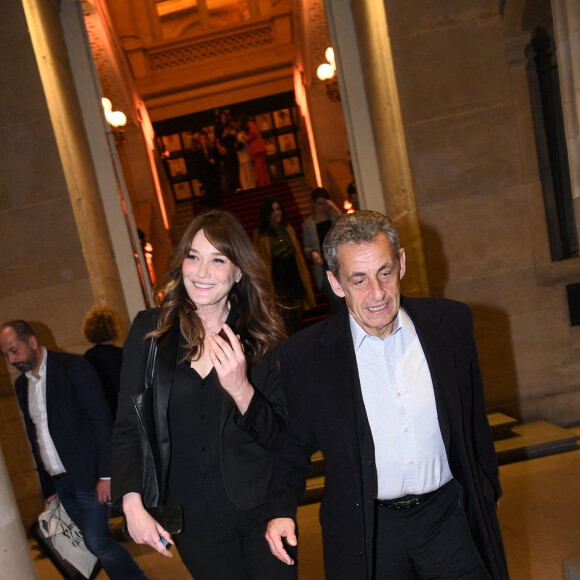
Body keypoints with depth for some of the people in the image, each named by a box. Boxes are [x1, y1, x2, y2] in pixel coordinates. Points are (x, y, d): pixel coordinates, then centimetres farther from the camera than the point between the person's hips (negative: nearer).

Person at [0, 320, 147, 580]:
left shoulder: (73, 366, -9)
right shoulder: (21, 384, 11)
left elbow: (101, 420, -13)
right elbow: (35, 436, 14)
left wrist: (105, 474, -16)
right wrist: (48, 488, 14)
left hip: (88, 475, -6)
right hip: (60, 482, 6)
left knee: (97, 542, -8)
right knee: (97, 542, 9)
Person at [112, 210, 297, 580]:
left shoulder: (263, 337, -6)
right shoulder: (150, 330, -5)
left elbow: (281, 438, -6)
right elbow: (127, 428, 0)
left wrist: (241, 389, -23)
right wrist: (133, 504, -10)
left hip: (261, 511, 0)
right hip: (192, 519, 1)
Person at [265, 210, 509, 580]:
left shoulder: (452, 322, -8)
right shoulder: (305, 355, -13)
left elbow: (475, 417, 5)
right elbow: (295, 445, 1)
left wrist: (490, 489, 14)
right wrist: (282, 509, -11)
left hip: (451, 517, 2)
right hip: (367, 534, -1)